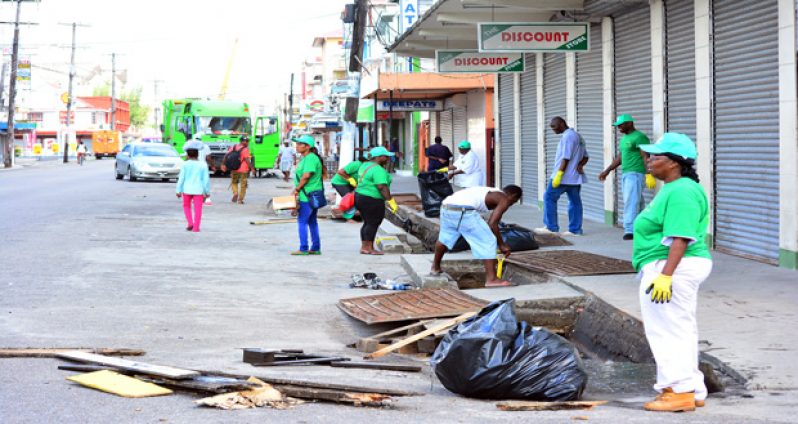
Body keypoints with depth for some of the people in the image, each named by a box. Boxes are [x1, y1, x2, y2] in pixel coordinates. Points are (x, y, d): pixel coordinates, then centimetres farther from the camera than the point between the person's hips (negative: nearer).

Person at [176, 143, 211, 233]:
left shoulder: (185, 165, -3)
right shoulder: (203, 165, -1)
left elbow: (181, 178, -3)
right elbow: (206, 179, 1)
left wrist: (178, 190, 3)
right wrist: (207, 191, 9)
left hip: (187, 189, 0)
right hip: (198, 190, 0)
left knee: (186, 206, 19)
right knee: (198, 208, 3)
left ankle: (190, 223, 5)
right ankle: (196, 227, -1)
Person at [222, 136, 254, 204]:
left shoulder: (233, 147, 6)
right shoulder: (245, 149, -10)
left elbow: (226, 156, 5)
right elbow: (247, 160, -16)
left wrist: (223, 164, 11)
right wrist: (252, 168, -11)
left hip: (234, 169, 4)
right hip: (243, 170, -4)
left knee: (234, 182, 21)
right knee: (243, 185, 7)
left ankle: (235, 193, -3)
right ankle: (240, 199, 7)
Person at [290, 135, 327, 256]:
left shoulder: (310, 158, -15)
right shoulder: (306, 158, 17)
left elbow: (306, 175, -23)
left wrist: (297, 189, -15)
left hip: (308, 196, -11)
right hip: (312, 196, 11)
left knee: (302, 221, -7)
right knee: (312, 222, 13)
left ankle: (303, 249, -6)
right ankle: (316, 248, 19)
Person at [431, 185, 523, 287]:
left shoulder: (489, 192, 34)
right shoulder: (504, 200, 10)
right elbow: (492, 224, -3)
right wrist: (501, 245, 6)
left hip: (446, 206, 9)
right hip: (463, 211, -9)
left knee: (445, 237, 33)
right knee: (489, 241, 2)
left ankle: (435, 267, 51)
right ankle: (491, 279, 0)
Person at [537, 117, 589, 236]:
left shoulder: (567, 136, -14)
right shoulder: (578, 136, 18)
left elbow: (566, 158, -20)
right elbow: (585, 156, 19)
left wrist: (559, 174, -20)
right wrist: (580, 165, 1)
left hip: (564, 176, -10)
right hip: (575, 177, 10)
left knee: (549, 197, -2)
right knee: (575, 201, 7)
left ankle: (551, 227, -2)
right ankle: (575, 229, 7)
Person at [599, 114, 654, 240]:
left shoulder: (639, 137, -10)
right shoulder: (624, 138, 18)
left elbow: (645, 157, -17)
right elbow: (619, 158, 25)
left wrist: (649, 175, -24)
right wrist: (607, 171, 24)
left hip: (635, 174, -9)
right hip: (625, 174, 9)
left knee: (631, 202, -14)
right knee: (636, 202, 11)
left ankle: (630, 230, -18)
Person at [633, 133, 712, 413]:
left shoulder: (681, 193, -18)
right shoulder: (672, 189, 17)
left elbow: (680, 238, -26)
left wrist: (665, 275, -30)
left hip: (673, 268, -11)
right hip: (666, 268, 11)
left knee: (668, 329, -7)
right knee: (680, 330, 15)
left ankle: (680, 392, -2)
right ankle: (692, 391, 22)